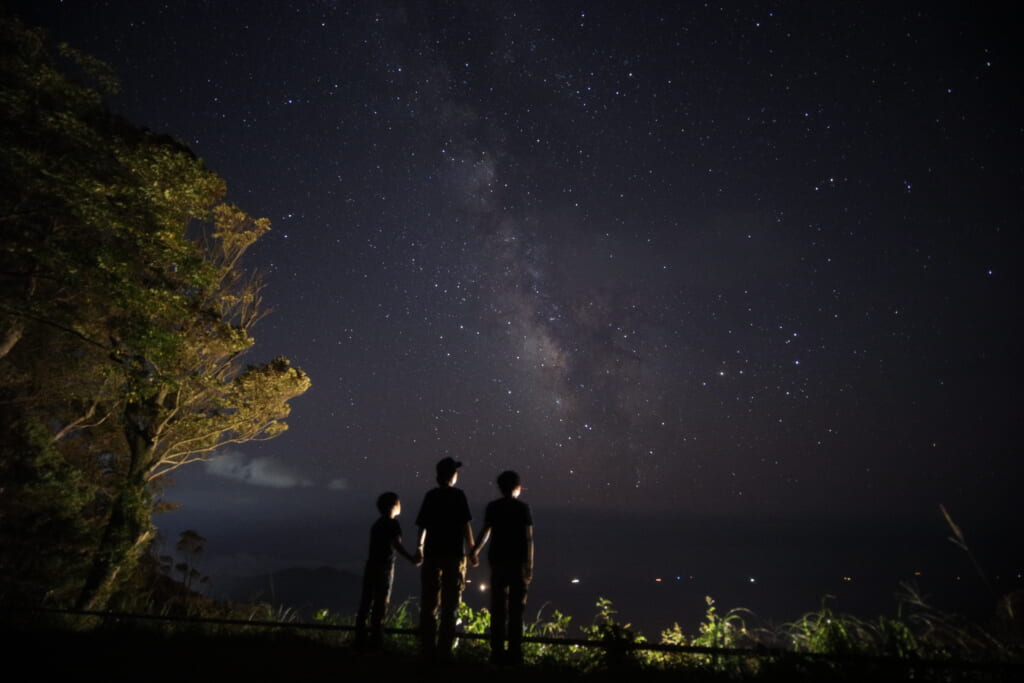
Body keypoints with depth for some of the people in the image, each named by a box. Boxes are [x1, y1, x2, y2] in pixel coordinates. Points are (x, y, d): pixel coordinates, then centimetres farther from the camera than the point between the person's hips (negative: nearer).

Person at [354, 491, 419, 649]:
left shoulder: (377, 524, 15)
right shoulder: (392, 524, -8)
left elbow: (378, 546, 15)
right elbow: (397, 545, -17)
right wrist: (412, 558, -13)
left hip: (370, 565, 7)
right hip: (384, 567, -7)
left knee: (366, 603, 8)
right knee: (380, 605, -1)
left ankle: (361, 638, 13)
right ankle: (376, 639, 1)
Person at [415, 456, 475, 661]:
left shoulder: (430, 495, 5)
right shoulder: (458, 495, -6)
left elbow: (422, 525, 11)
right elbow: (465, 524, -9)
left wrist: (420, 546, 26)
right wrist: (472, 549, 0)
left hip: (432, 553, 4)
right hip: (454, 553, -3)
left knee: (429, 603, 11)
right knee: (450, 604, 4)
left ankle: (428, 648, 15)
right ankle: (444, 649, 3)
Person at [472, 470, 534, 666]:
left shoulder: (493, 507, 1)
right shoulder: (523, 508, -3)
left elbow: (485, 531, -4)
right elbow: (529, 538, -6)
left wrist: (475, 551, 11)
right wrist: (530, 565, -2)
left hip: (498, 560, 1)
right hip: (519, 562, -1)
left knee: (498, 608, 9)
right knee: (516, 609, 6)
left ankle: (497, 651, 11)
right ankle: (514, 653, 8)